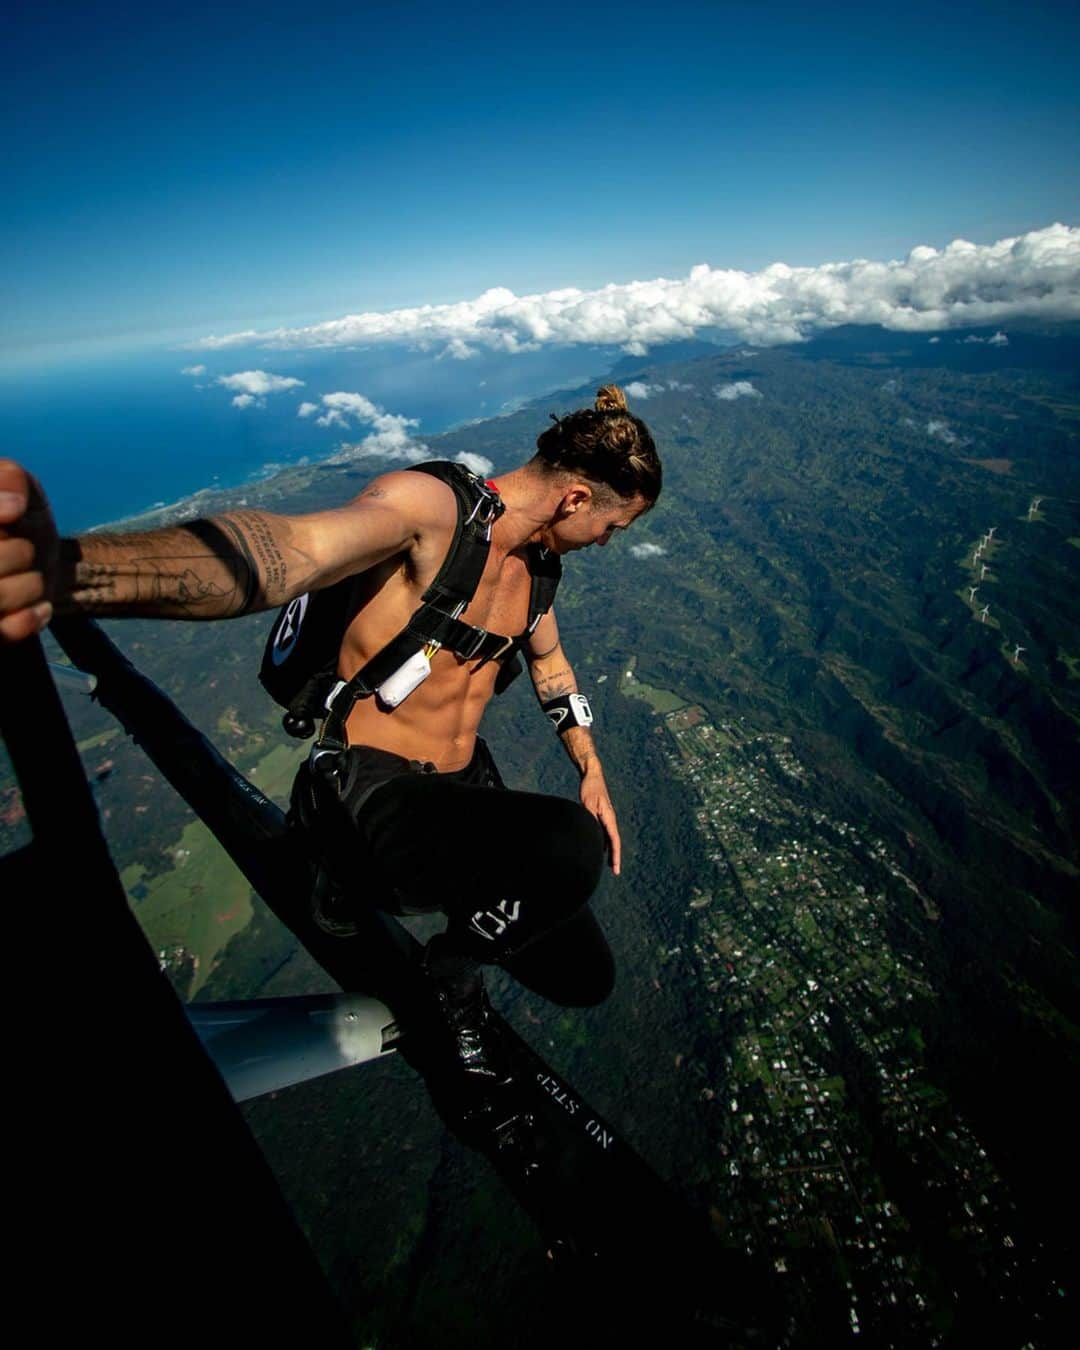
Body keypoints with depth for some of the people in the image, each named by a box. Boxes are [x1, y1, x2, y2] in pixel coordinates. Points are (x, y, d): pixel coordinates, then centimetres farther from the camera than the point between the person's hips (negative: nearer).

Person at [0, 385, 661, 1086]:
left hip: (465, 785, 8)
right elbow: (286, 551, -42)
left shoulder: (535, 556, 6)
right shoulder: (430, 505, -21)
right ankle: (457, 968, 1)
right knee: (576, 845, -36)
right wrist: (63, 570, -61)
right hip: (372, 796, -8)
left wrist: (593, 773, 20)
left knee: (585, 978, 10)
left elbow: (551, 662, 23)